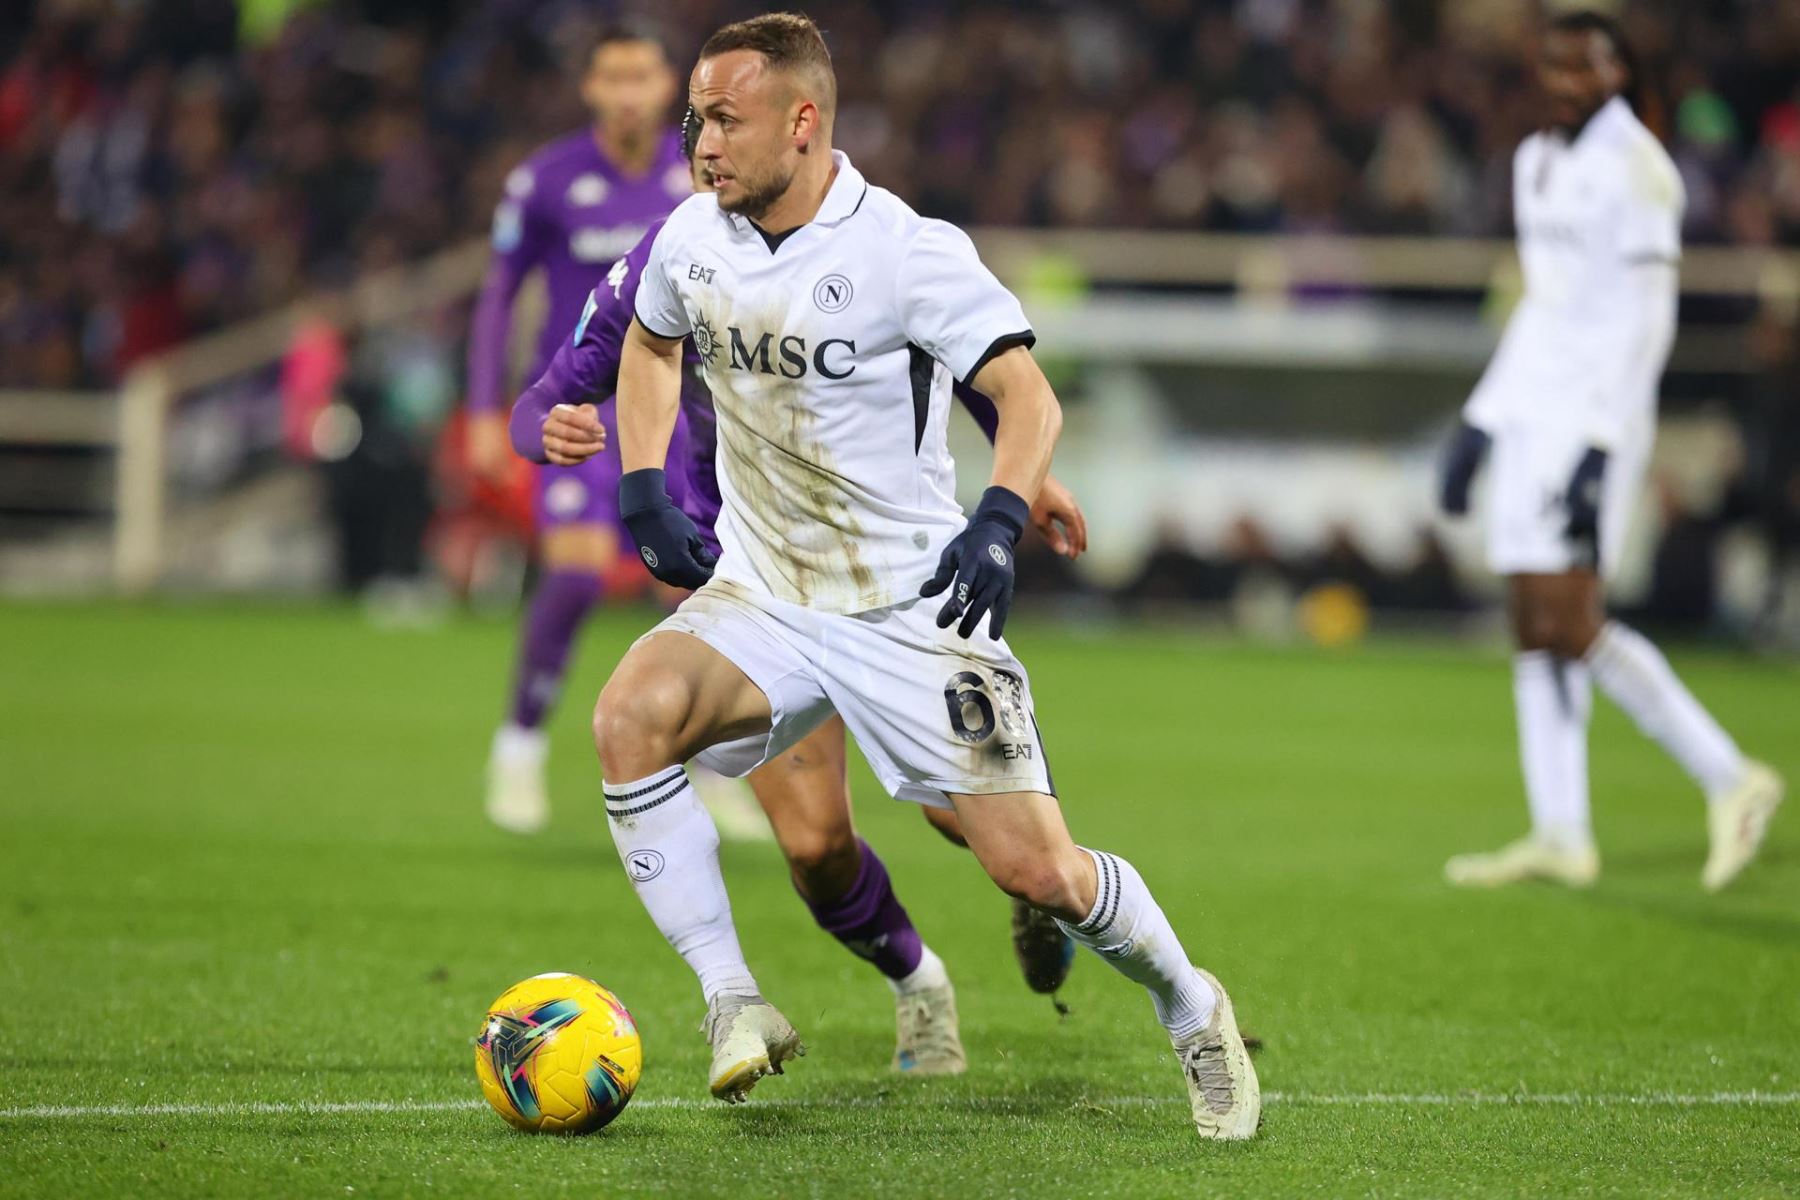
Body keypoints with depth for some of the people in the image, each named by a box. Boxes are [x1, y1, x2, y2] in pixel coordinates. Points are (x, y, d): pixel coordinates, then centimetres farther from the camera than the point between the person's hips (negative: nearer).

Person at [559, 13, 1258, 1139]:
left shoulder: (906, 249, -16)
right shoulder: (692, 238, 0)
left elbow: (1030, 396, -15)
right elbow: (651, 342, 22)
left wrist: (1001, 520, -32)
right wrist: (642, 489, 9)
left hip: (913, 609, -4)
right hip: (759, 598, 4)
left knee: (1035, 868, -7)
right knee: (631, 714, -26)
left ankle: (1190, 1007, 23)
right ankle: (733, 1003, -17)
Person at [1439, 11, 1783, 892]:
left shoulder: (1634, 167, -10)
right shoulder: (1538, 162, 17)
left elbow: (1647, 318, -14)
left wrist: (1599, 446, -21)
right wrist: (1480, 425, 22)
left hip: (1596, 415, -9)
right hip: (1531, 413, 9)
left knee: (1569, 624, -14)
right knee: (1533, 628, 3)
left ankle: (1728, 778, -5)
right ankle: (1561, 835, 3)